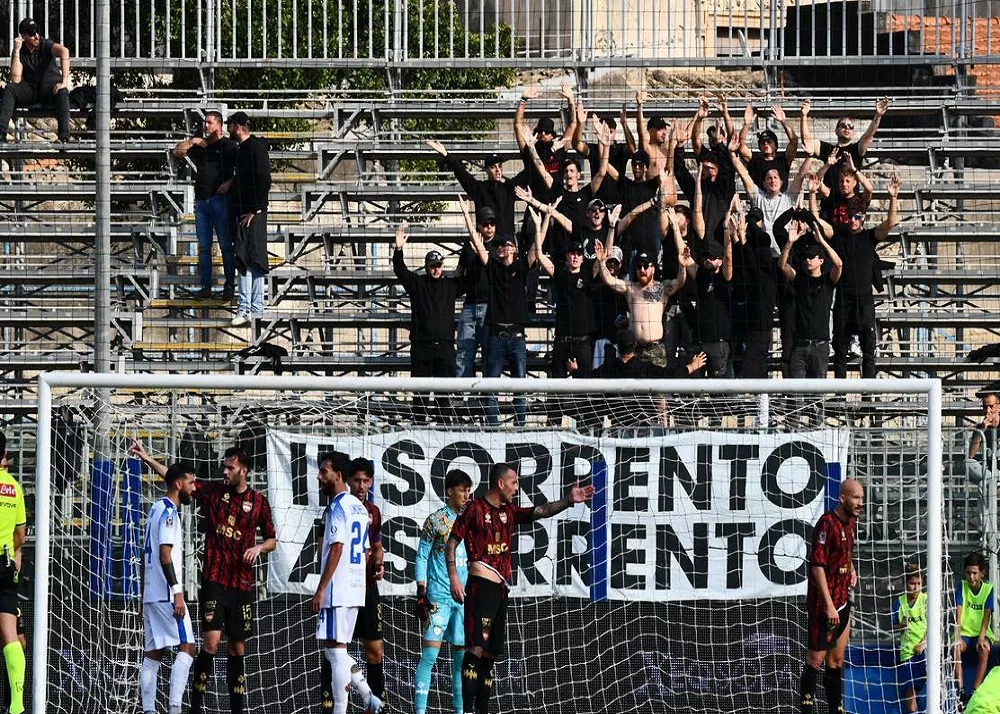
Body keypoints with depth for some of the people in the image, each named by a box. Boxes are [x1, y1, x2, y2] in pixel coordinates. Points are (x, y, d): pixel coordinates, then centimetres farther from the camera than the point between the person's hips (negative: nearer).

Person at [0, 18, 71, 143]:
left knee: (62, 93, -36)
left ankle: (64, 137, -45)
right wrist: (16, 52, -17)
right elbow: (16, 80, -14)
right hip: (30, 90, 3)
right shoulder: (20, 52, -2)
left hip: (50, 89, -3)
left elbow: (64, 51, -33)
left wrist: (64, 82, -41)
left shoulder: (46, 45, -11)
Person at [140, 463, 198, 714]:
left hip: (151, 595, 10)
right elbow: (165, 555, -19)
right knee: (187, 647, -11)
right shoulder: (168, 512, -10)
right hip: (166, 594, -10)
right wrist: (177, 592, -21)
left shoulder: (156, 510, 20)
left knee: (153, 655, 7)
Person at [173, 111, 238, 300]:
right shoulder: (200, 145, 17)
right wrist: (192, 141, -2)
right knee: (204, 247, 4)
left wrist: (229, 183, -16)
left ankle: (229, 287, -4)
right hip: (201, 200, 5)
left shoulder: (228, 145, 3)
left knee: (226, 246, -5)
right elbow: (177, 153, 11)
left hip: (220, 199, -5)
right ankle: (205, 287, 7)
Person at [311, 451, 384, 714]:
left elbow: (336, 549, -19)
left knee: (335, 651, -6)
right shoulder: (359, 507, 16)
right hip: (355, 590, 9)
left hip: (336, 591, -9)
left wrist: (320, 589, -18)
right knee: (336, 650, 16)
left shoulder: (337, 507, -11)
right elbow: (366, 552, 20)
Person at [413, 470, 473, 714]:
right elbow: (422, 557, -3)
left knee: (462, 656, 7)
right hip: (438, 596, -6)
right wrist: (421, 595, -10)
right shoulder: (436, 520, -3)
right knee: (430, 652, -11)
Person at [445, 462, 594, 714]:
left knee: (491, 653, 9)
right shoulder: (475, 509, -2)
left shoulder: (509, 512, 16)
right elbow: (451, 544, -1)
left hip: (500, 589, 8)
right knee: (476, 646, -16)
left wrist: (568, 500, -7)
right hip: (480, 586, -8)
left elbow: (540, 512, 7)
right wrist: (453, 579, -9)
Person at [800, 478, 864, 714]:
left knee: (837, 660, 12)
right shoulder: (827, 524, -17)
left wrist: (851, 570, 11)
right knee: (816, 658, -4)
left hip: (843, 602, 9)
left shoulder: (851, 522, 10)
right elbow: (817, 566, -20)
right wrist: (829, 605, -21)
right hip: (824, 604, -9)